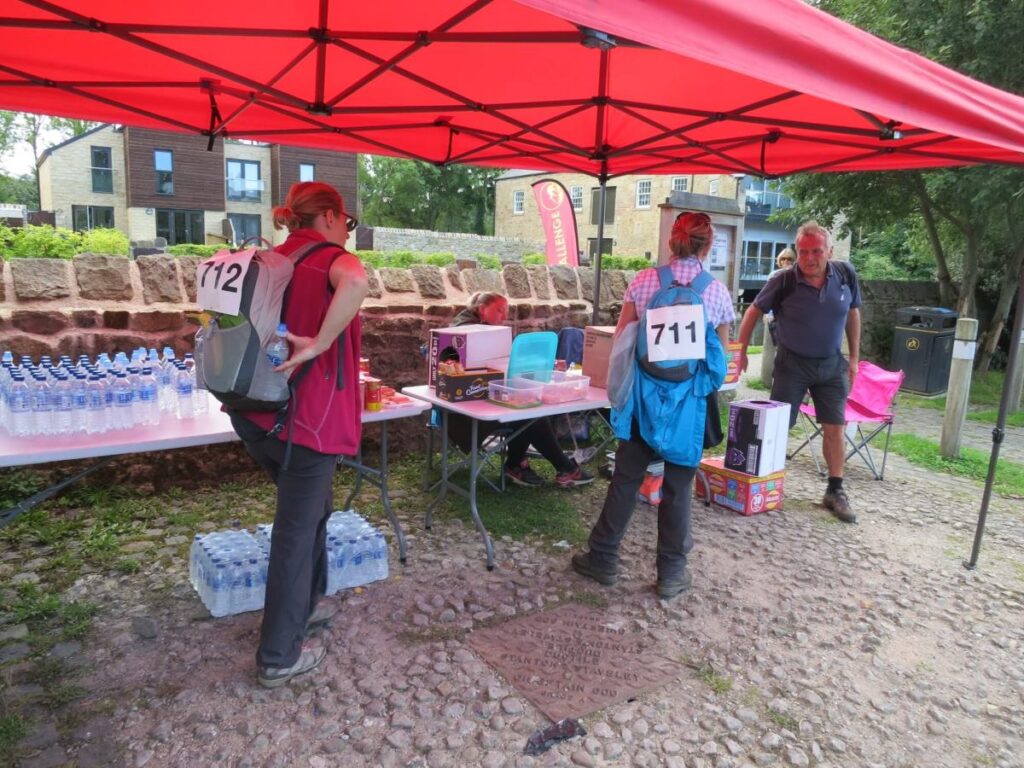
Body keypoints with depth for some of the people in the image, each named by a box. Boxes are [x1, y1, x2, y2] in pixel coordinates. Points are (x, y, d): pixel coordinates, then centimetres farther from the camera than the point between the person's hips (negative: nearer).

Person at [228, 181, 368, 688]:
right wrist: (320, 343, -26)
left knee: (309, 510, 26)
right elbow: (355, 281, -33)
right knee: (296, 531, 4)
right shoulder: (331, 258, -8)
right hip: (306, 417, -8)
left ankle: (305, 605, 40)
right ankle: (280, 657, 17)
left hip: (254, 413, 8)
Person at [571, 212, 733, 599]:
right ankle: (671, 571, 19)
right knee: (677, 486, 8)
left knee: (626, 478, 10)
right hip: (688, 397, -1)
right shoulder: (717, 292, -2)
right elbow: (721, 353, 7)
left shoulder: (643, 281, -2)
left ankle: (603, 558, 21)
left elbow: (621, 339, 1)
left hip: (644, 391, 1)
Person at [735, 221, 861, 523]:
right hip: (792, 363, -2)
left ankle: (835, 491, 16)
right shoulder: (783, 281, -18)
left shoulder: (846, 275, -10)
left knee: (835, 428, 4)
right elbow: (754, 311, -4)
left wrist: (854, 357, 7)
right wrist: (741, 350, -7)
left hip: (832, 363, 3)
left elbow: (853, 314, 6)